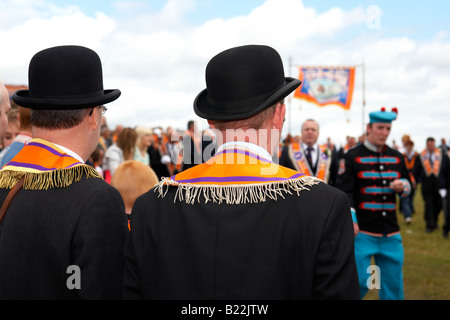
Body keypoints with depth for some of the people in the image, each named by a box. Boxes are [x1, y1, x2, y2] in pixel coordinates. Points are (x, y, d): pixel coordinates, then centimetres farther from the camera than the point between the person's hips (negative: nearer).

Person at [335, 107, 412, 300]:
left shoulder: (397, 158, 11)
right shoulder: (352, 157, -4)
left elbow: (408, 185, 21)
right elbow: (344, 191, -10)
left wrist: (402, 186, -3)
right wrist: (350, 219, -22)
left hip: (391, 233, 5)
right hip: (362, 230, -5)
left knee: (393, 281, 11)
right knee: (359, 281, -5)